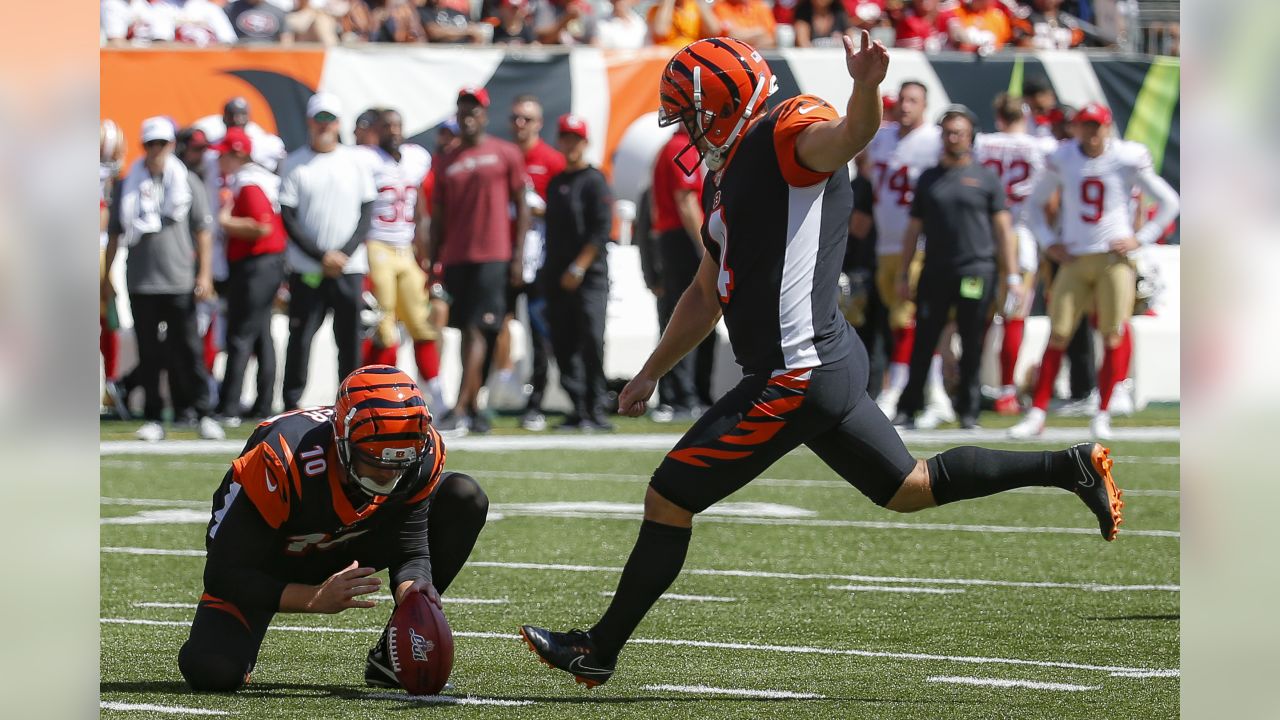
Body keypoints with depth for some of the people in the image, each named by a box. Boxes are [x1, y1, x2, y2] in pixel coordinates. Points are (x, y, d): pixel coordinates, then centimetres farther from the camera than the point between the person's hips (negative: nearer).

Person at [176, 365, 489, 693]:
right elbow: (223, 576, -32)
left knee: (465, 498, -12)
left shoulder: (424, 455, -23)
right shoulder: (284, 460, -38)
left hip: (343, 548, 5)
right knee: (212, 671, -31)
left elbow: (411, 551, -13)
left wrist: (411, 590, -38)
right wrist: (317, 599, -43)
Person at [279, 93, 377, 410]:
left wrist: (345, 253, -8)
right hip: (306, 269, -2)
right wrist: (322, 256, -10)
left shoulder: (355, 161, 7)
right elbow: (288, 218, -2)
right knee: (300, 338, -4)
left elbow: (367, 213, 6)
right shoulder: (295, 163, 2)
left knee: (350, 338, 2)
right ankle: (291, 407, 1)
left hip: (350, 267, 2)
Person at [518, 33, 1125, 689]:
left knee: (668, 501, -3)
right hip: (833, 365, 10)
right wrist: (649, 375, 30)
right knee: (914, 489, 19)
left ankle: (599, 651, 7)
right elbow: (706, 296, 29)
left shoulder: (788, 134, -10)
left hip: (793, 377, -10)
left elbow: (853, 133, -34)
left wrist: (867, 86, -56)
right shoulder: (726, 178, 19)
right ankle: (1072, 467, 21)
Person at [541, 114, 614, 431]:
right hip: (557, 279, 7)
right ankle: (578, 408, 7)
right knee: (563, 344, 3)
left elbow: (602, 230, -11)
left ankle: (595, 410, -11)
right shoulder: (555, 183, 19)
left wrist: (579, 267, -16)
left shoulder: (594, 181, -3)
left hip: (589, 275, -7)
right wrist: (547, 272, 16)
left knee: (591, 339, -13)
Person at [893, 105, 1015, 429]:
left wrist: (1012, 275, -1)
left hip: (976, 270, -2)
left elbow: (1002, 228, 5)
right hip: (934, 273, 2)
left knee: (972, 346, 2)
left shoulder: (985, 177, 5)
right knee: (923, 343, 0)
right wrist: (904, 273, 12)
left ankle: (968, 410, 9)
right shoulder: (928, 178, 12)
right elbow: (914, 228, 16)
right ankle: (908, 409, 4)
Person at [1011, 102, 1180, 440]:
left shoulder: (1128, 159, -6)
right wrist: (1048, 243, 6)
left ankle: (1102, 415, 5)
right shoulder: (1062, 159, 3)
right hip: (1073, 259, 2)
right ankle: (1037, 414, 2)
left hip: (1114, 258, -2)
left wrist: (1140, 239, -4)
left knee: (1113, 336, -4)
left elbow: (1169, 202, 2)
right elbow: (1035, 202, 17)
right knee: (1057, 335, -1)